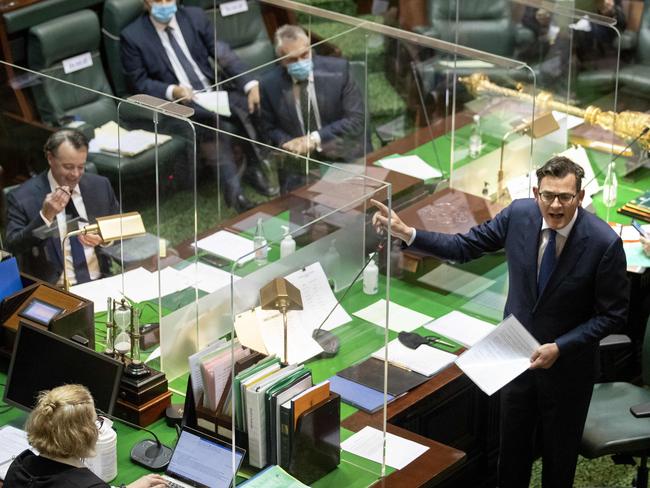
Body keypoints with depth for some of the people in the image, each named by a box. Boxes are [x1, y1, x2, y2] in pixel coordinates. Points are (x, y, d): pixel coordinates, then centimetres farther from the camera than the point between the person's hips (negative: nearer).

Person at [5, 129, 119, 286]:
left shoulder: (101, 186, 8)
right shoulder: (21, 197, -3)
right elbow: (13, 248, -9)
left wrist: (105, 238, -4)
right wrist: (45, 216, -20)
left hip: (100, 284, 4)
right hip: (53, 290, -4)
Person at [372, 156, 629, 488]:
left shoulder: (604, 243, -26)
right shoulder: (519, 215, -15)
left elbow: (613, 314, -17)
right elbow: (464, 247, -5)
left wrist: (560, 348, -23)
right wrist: (406, 233, -16)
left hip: (567, 363, -3)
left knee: (559, 451, 18)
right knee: (513, 446, 21)